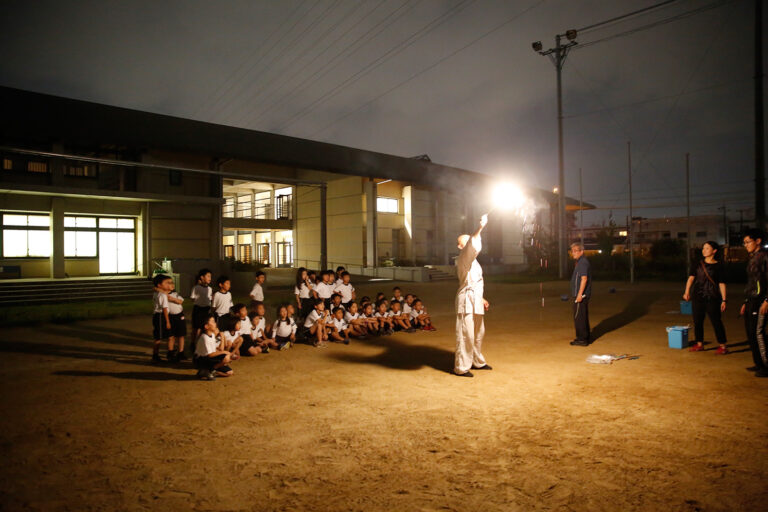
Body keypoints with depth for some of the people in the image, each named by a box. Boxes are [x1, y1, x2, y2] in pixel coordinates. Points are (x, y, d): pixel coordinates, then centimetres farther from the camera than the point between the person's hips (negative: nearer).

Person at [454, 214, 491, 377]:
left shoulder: (473, 261, 21)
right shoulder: (463, 258, -11)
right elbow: (473, 246, -34)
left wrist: (481, 299, 25)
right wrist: (480, 228, -42)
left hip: (475, 301, 10)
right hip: (466, 301, -10)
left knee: (478, 333, 18)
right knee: (466, 334, -7)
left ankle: (477, 361, 33)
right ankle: (461, 368, 0)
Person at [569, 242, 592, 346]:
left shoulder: (583, 262, -15)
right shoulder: (581, 262, 17)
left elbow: (584, 278, -23)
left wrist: (580, 294, -25)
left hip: (581, 295, -11)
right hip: (580, 294, 11)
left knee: (579, 317, -6)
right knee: (583, 317, 16)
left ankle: (582, 339, -2)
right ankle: (584, 338, 24)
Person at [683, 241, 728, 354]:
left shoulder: (718, 266, -1)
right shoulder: (698, 264, 7)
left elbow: (721, 284, -2)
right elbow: (691, 278, -2)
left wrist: (723, 300, -6)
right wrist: (687, 292, -16)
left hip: (712, 298, -4)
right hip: (698, 297, 4)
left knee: (716, 321, -2)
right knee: (697, 321, 9)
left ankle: (722, 345, 10)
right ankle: (699, 344, 22)